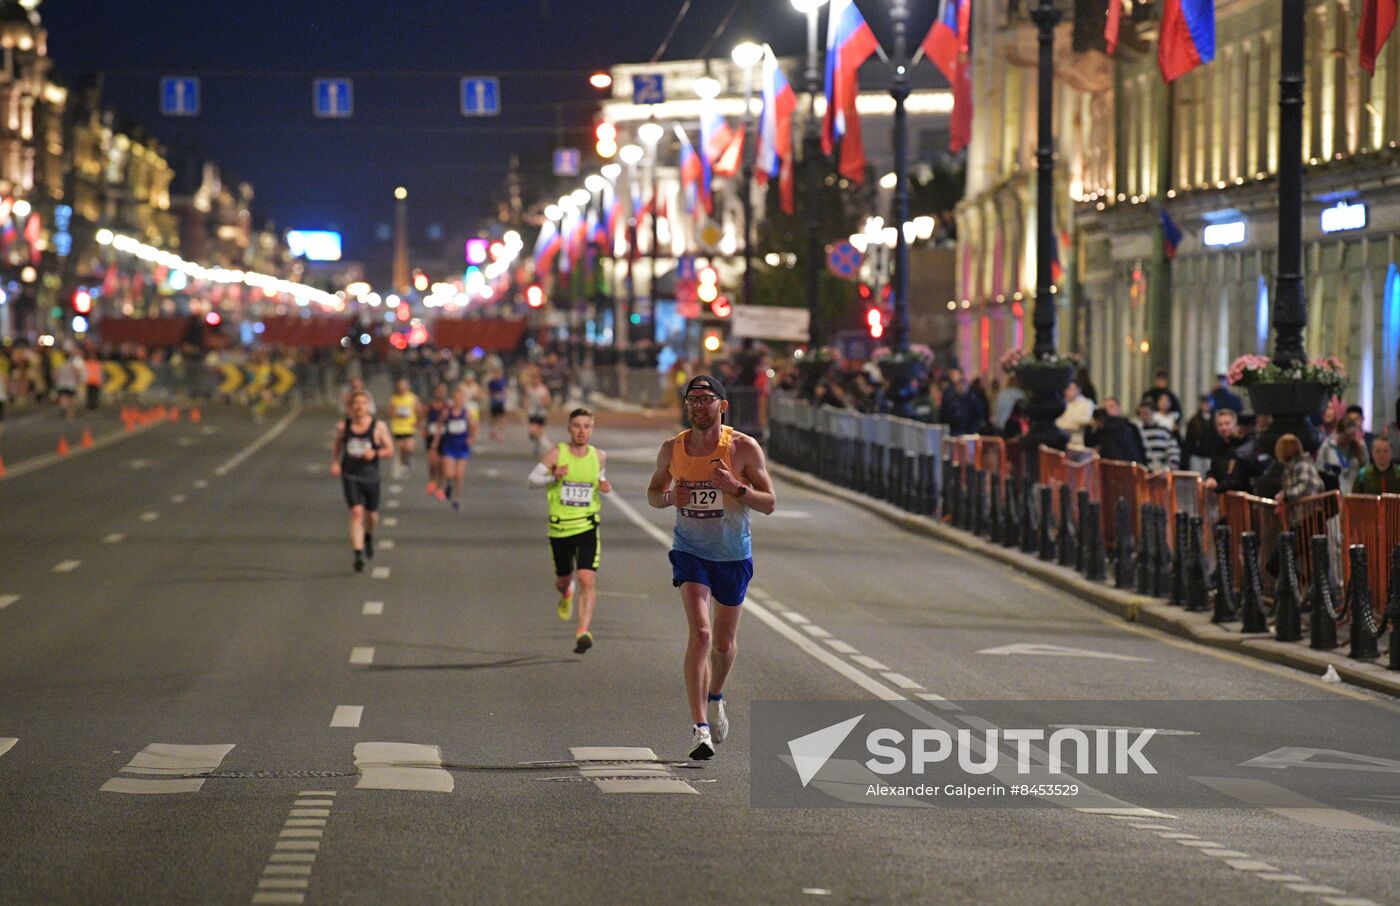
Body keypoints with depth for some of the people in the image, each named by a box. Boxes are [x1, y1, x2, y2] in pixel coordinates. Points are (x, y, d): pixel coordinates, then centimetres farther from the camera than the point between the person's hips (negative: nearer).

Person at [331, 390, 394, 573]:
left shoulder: (378, 427, -4)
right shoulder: (344, 426, 1)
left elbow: (390, 451, -2)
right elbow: (336, 446, 19)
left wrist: (375, 453, -20)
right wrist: (335, 463, 3)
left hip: (370, 476, 1)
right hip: (350, 476, -1)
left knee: (371, 515, 13)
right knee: (356, 512, -16)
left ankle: (369, 537, 48)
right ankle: (358, 554, -19)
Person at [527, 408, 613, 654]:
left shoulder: (599, 456, 2)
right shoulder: (556, 454, -7)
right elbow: (531, 480, -5)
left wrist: (604, 486, 0)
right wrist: (553, 477, -23)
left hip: (587, 527, 0)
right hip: (560, 527, 0)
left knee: (587, 579, -17)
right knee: (563, 579, 17)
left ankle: (584, 631, -20)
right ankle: (566, 593, 56)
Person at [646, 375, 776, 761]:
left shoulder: (744, 448, -10)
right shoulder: (672, 449, -3)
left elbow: (770, 504, -8)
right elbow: (653, 493, 12)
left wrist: (735, 488, -26)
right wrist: (670, 497, -12)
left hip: (733, 555, 0)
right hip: (690, 551, 0)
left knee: (723, 643, 13)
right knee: (700, 634, -19)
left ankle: (715, 698, 46)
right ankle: (699, 727, -21)